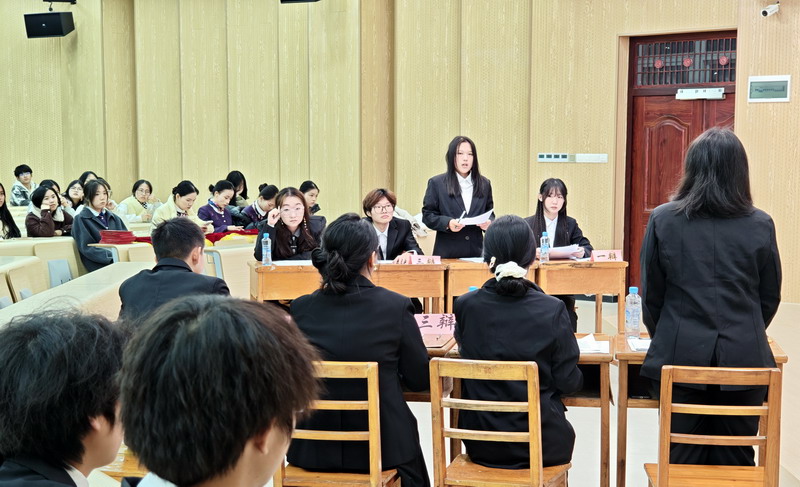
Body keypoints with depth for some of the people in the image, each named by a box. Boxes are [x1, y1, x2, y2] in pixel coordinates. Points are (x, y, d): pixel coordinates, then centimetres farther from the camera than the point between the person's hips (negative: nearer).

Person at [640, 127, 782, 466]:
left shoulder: (663, 220, -4)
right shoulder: (761, 225, -2)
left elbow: (651, 293, 2)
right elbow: (770, 297, 7)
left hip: (679, 357, 0)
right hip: (745, 358, 1)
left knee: (682, 460, 9)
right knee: (734, 460, 10)